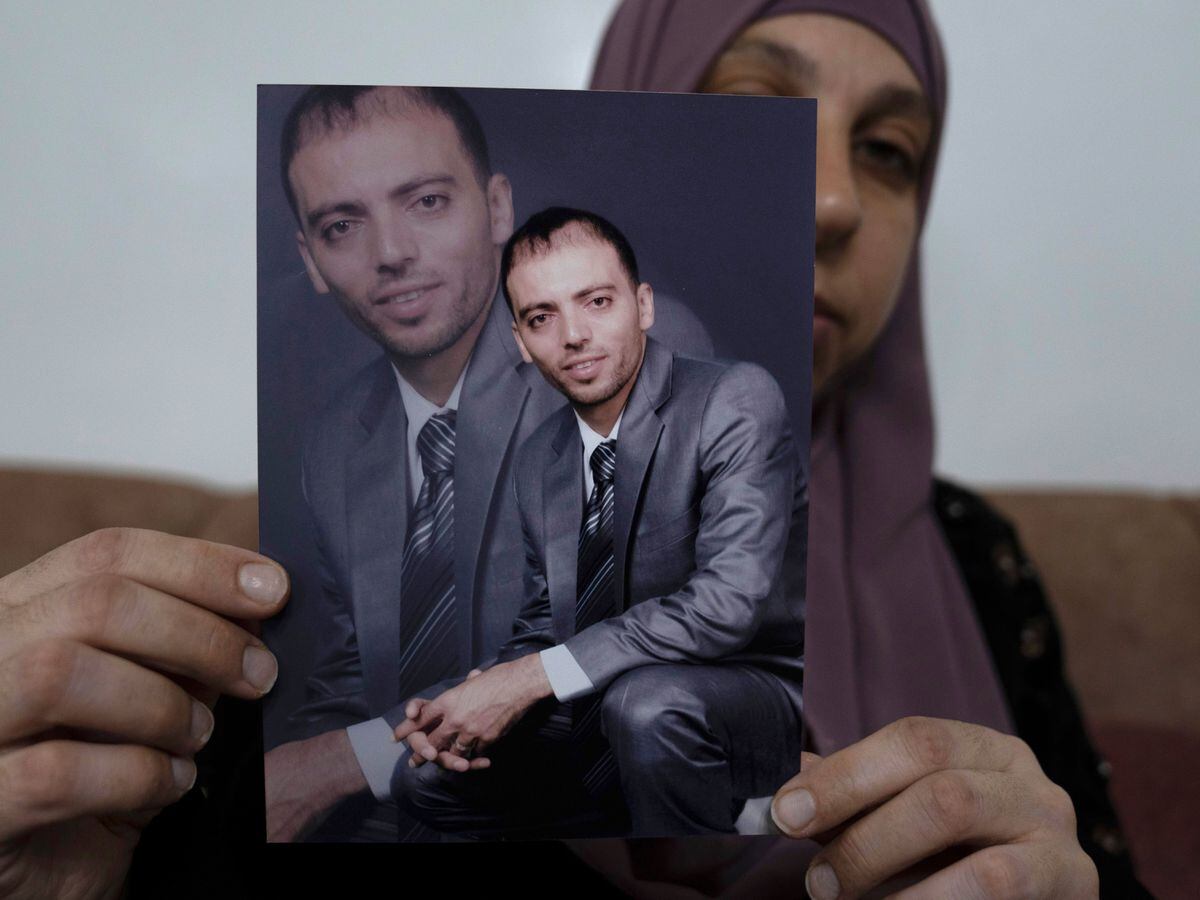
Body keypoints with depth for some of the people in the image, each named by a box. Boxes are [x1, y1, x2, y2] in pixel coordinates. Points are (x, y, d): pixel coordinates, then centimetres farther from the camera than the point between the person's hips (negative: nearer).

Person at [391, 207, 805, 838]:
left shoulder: (735, 401, -17)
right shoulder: (538, 460, 5)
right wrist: (483, 701, -12)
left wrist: (535, 677, -26)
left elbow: (728, 601, -28)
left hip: (750, 696, -6)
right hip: (601, 710, 7)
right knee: (428, 779, 4)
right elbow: (543, 622, 12)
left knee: (646, 699, -37)